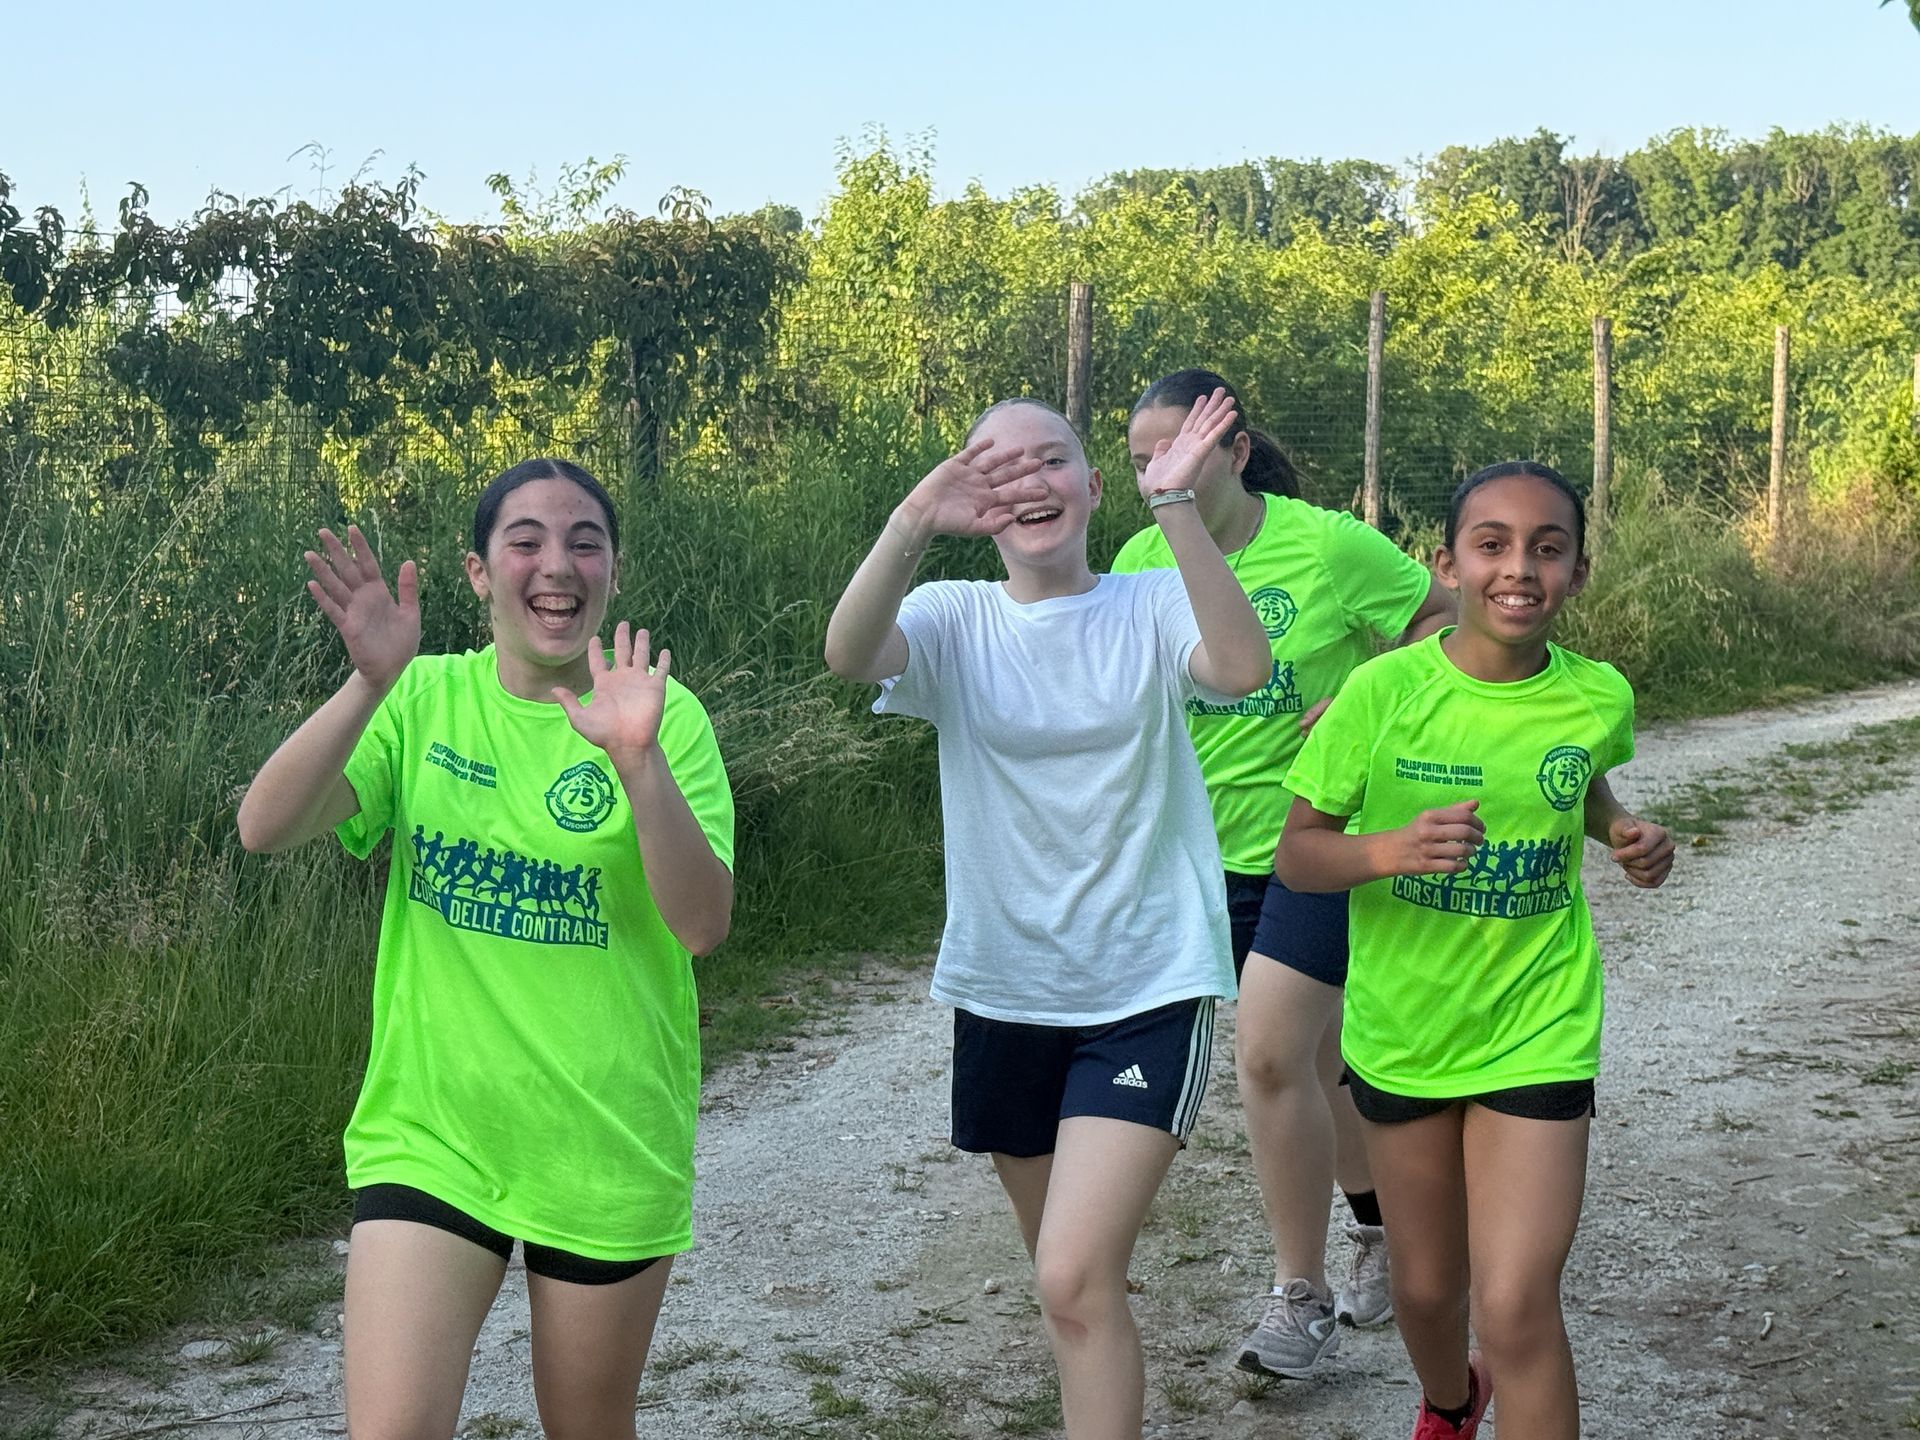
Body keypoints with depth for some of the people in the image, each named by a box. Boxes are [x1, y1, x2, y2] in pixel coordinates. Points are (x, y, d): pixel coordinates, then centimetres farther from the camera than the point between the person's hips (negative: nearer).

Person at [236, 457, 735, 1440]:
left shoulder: (665, 714, -5)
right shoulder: (424, 701, 0)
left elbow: (703, 925, -16)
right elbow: (265, 830, -13)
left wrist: (641, 761, -31)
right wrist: (369, 685, -27)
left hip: (607, 1151, 0)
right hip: (428, 1134, 1)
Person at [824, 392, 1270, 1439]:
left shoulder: (1152, 610, -4)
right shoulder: (955, 620, 0)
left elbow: (1242, 667, -26)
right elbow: (848, 655, -22)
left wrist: (1173, 504, -33)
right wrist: (914, 520, -37)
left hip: (1148, 988, -3)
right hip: (1004, 989, 4)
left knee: (1075, 1281, -16)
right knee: (1068, 1276, 19)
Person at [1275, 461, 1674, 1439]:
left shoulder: (1597, 698, -9)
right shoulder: (1383, 690, -15)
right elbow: (1297, 853, -10)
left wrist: (1623, 833, -5)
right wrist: (1389, 849, -29)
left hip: (1537, 1032, 0)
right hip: (1401, 1029, 1)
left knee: (1516, 1306, -12)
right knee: (1426, 1286, 19)